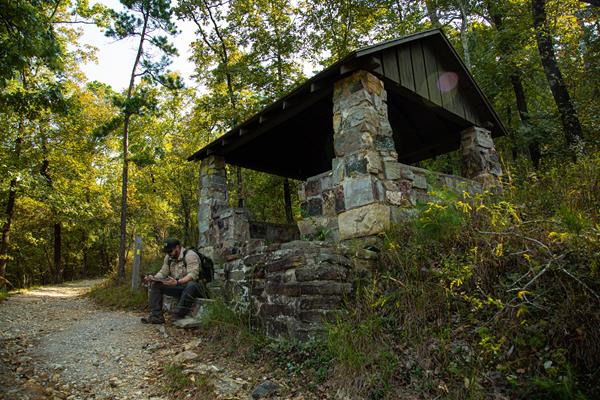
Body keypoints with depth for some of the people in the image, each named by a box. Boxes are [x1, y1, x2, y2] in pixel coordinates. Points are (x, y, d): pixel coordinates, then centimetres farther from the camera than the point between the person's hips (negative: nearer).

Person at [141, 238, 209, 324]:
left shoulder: (190, 255, -17)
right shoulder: (168, 257, 8)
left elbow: (193, 275, -29)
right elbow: (163, 272, 9)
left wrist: (177, 282, -43)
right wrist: (153, 277, -13)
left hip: (195, 287, -7)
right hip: (178, 287, 8)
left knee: (191, 285, -41)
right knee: (155, 284, -4)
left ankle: (178, 314, -31)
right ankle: (156, 316, -10)